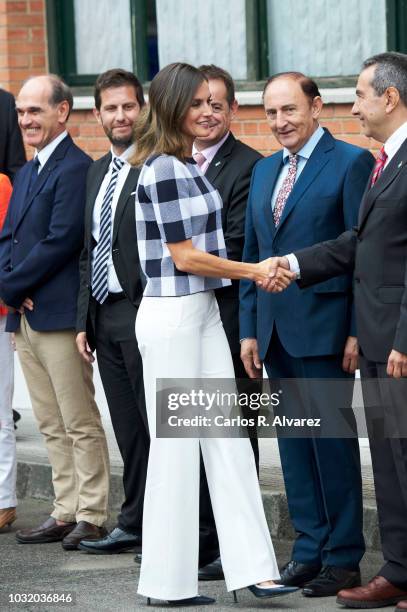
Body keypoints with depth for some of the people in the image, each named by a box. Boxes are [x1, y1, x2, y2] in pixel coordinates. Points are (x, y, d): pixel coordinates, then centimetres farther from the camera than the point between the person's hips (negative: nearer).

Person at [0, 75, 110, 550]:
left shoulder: (75, 168, -11)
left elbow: (61, 241, -18)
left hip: (59, 314, -9)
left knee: (81, 423, -3)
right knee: (52, 426, 12)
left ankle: (91, 516, 2)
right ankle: (65, 513, 17)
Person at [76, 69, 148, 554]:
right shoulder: (96, 172, 16)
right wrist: (84, 320, 15)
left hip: (143, 314, -8)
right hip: (105, 316, 8)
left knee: (158, 426, -3)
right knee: (128, 429, 13)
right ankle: (134, 524, 19)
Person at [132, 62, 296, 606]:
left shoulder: (186, 166, 13)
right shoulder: (163, 168, -15)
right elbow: (184, 256, -16)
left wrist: (256, 272, 10)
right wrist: (254, 271, -7)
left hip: (202, 312, 9)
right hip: (171, 317, -9)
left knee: (228, 440, 5)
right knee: (176, 444, -1)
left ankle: (250, 567, 6)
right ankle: (170, 580, 8)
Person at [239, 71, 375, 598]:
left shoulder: (352, 163, -6)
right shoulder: (264, 171, 16)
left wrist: (359, 331, -13)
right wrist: (249, 328, 13)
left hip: (324, 330, -7)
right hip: (276, 332, 7)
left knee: (332, 439, -3)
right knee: (293, 443, 10)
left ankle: (343, 556, 4)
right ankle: (309, 548, 17)